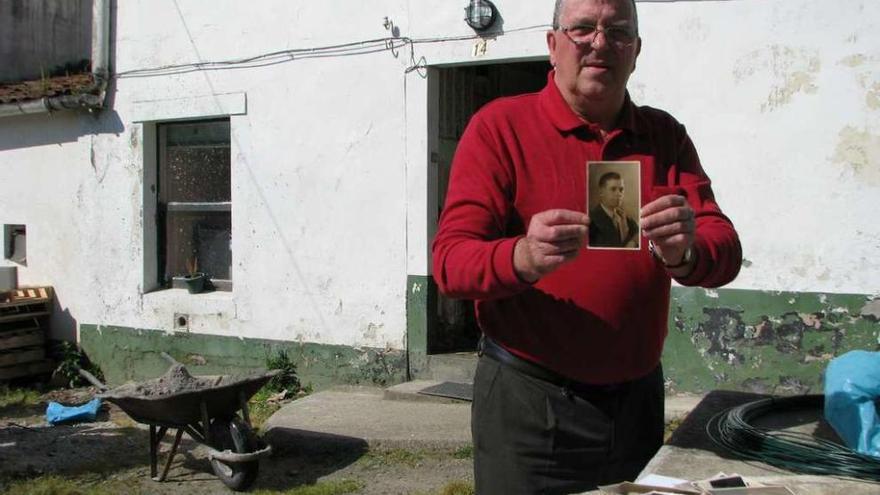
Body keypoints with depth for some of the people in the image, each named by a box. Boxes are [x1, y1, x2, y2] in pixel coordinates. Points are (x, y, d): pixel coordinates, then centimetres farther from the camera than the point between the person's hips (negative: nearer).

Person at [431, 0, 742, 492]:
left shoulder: (665, 135, 5)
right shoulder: (500, 126, -8)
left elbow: (727, 251, -4)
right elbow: (449, 261, -15)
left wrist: (685, 253, -28)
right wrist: (523, 258, -37)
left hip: (639, 397, 5)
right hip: (529, 401, -4)